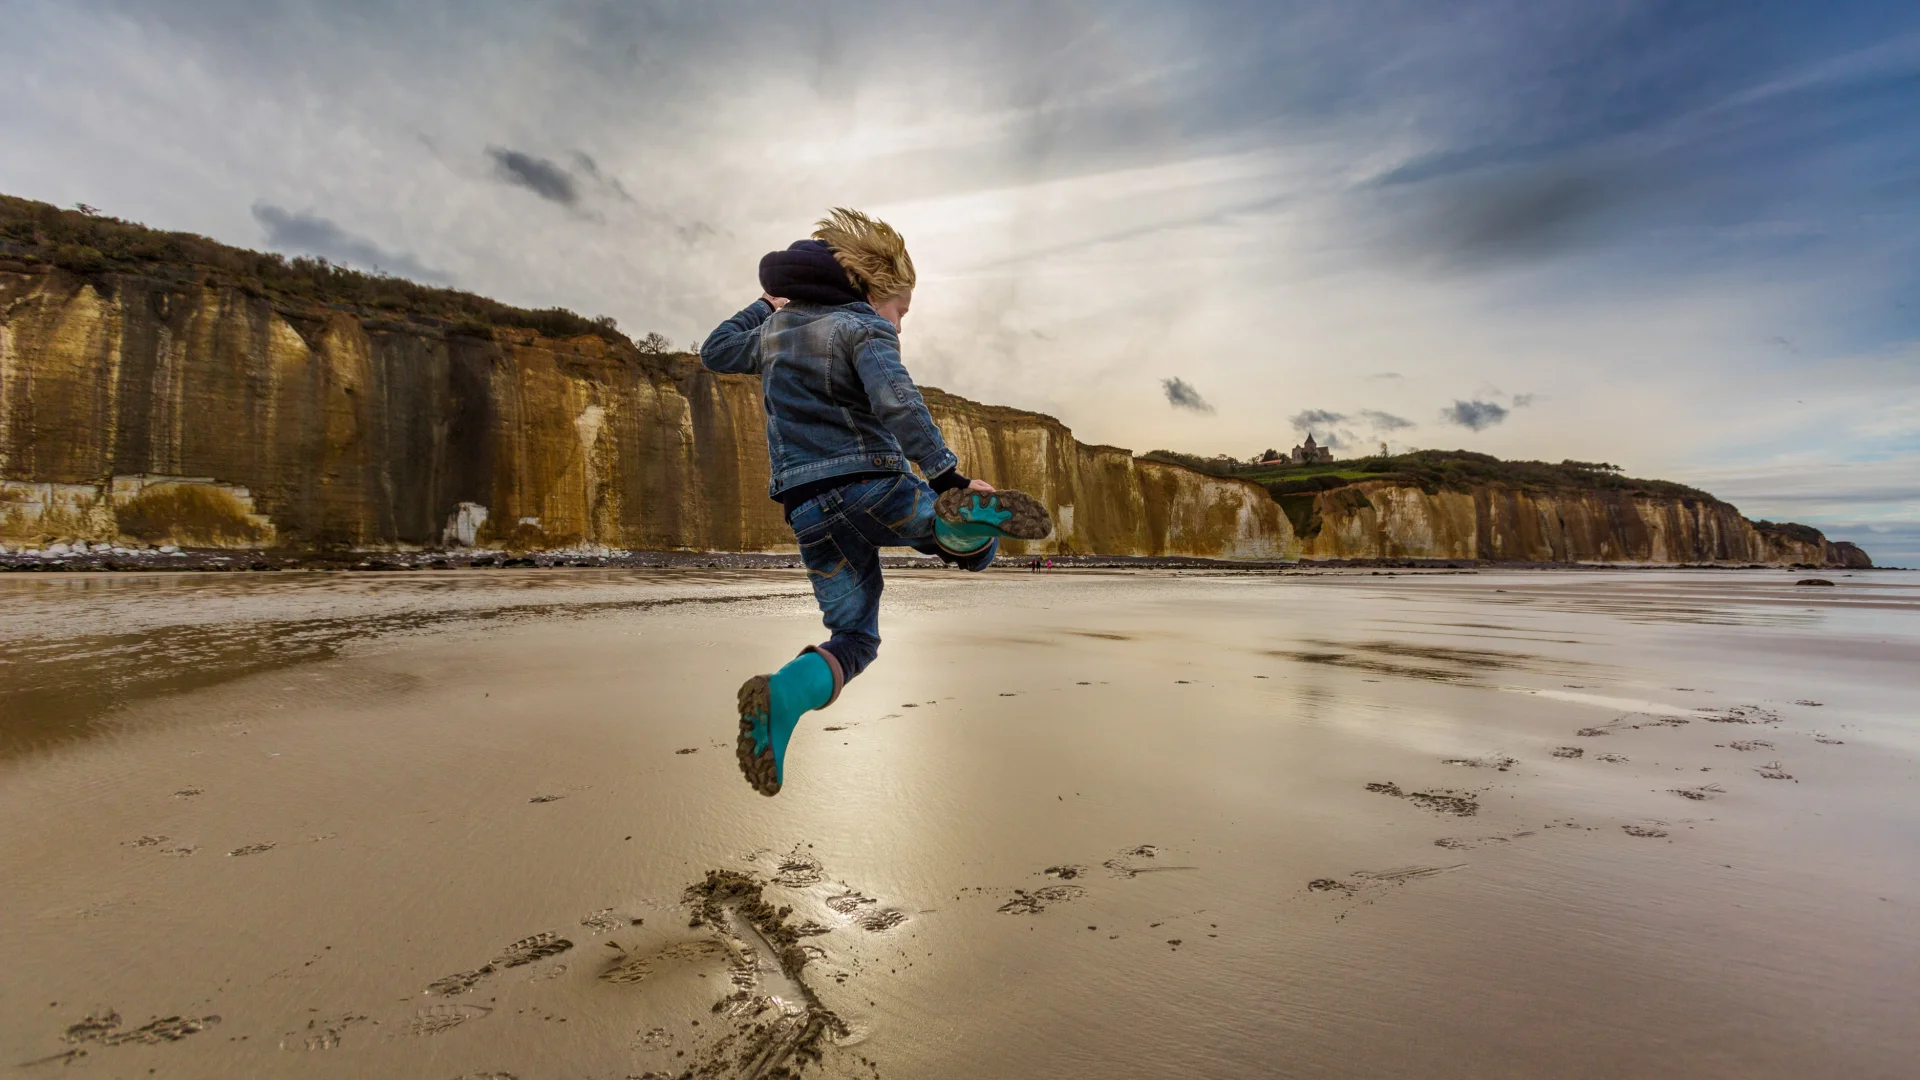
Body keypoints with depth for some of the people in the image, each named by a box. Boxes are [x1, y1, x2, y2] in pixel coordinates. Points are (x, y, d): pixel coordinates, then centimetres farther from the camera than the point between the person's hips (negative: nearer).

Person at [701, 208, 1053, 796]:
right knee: (977, 549, 18)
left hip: (810, 511, 5)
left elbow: (715, 352, 37)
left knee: (853, 637, 15)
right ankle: (967, 516, -21)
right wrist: (950, 476, -27)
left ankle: (781, 695, -16)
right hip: (877, 488, -5)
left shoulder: (773, 334, 18)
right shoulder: (863, 329, -2)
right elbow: (897, 404, -21)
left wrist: (765, 305, 47)